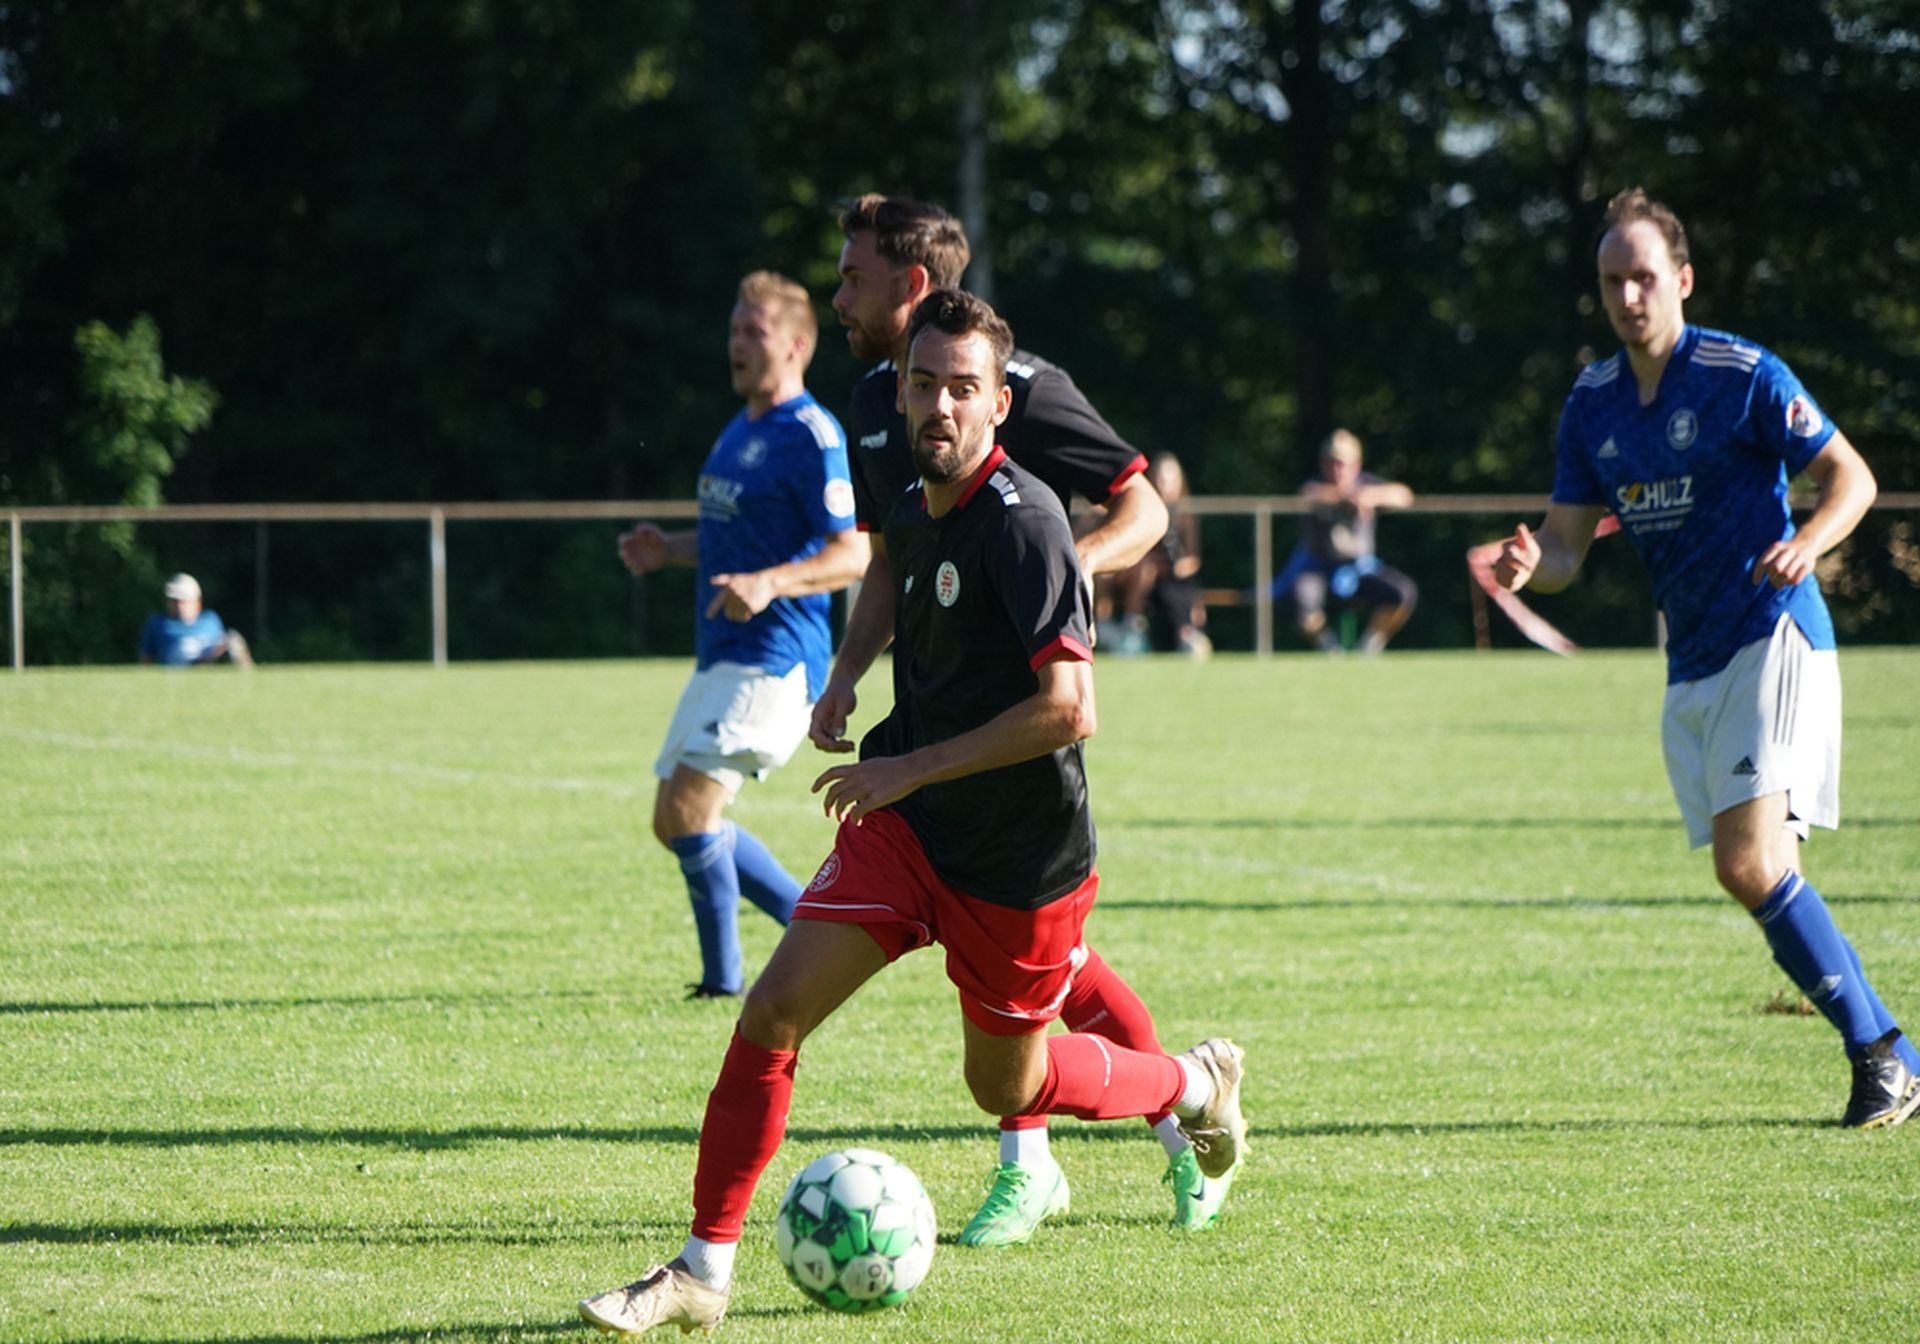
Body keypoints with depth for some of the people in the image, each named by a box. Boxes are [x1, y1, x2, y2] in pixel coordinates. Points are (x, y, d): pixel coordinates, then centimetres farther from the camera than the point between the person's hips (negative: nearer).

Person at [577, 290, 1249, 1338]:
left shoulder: (1022, 521, -21)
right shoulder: (911, 515, 5)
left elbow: (1068, 708, -27)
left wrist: (913, 768, -23)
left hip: (1020, 858, -6)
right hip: (905, 827, 6)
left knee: (1004, 1086, 13)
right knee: (772, 1011, -11)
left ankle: (1194, 1084, 43)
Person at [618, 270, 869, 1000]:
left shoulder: (811, 437, -13)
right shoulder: (741, 428, 17)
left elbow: (854, 554, -19)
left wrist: (770, 583, -33)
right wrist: (667, 549, 10)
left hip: (774, 660, -10)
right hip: (720, 658, 10)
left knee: (689, 809, -18)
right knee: (675, 822, 11)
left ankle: (723, 974, -6)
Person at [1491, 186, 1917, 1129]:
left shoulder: (1745, 376, -9)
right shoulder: (1592, 403, 10)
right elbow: (1567, 546, 10)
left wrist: (1807, 544, -25)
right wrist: (1531, 564, -13)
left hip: (1774, 637, -7)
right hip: (1692, 662, 7)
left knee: (1753, 864, -19)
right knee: (1747, 874, 2)